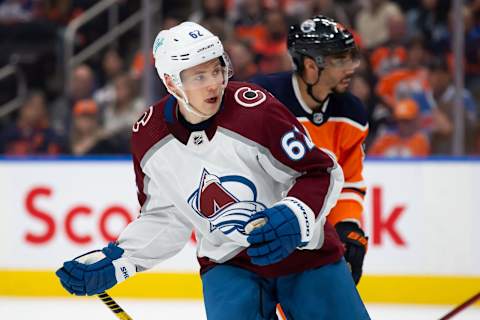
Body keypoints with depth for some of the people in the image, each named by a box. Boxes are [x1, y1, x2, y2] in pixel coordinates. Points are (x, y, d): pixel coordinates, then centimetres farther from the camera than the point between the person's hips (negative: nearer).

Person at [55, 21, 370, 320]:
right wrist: (114, 261, -4)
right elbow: (164, 217, 6)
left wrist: (293, 218, -33)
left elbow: (320, 172, -16)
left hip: (302, 251, -2)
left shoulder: (255, 109, -22)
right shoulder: (148, 138, -8)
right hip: (227, 264, 2)